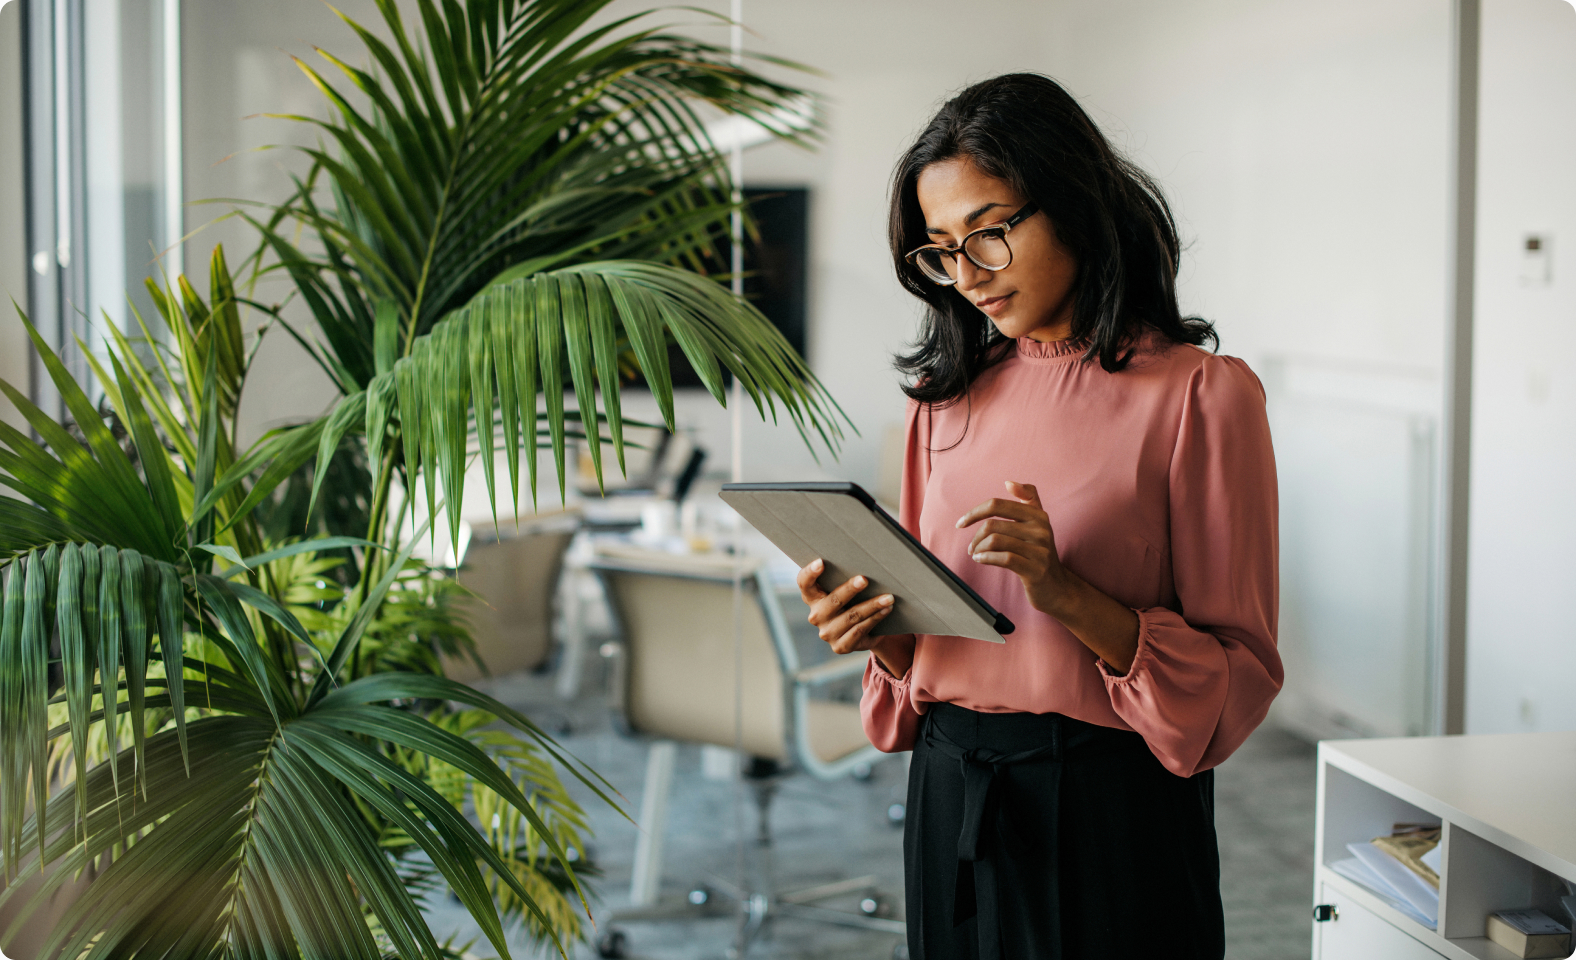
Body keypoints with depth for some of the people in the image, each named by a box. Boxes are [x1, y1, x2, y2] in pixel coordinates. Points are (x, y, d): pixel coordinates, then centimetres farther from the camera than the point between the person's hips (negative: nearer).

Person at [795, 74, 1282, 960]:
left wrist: (1069, 593, -23)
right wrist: (881, 633, -8)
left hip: (1112, 815, -4)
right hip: (950, 802, 5)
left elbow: (1240, 679, -11)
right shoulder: (951, 399, 8)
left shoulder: (1203, 395, -9)